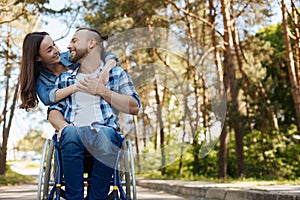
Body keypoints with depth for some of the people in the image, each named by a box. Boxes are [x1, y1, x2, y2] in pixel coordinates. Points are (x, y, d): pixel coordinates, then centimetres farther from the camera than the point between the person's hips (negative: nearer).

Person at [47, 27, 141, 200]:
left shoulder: (117, 73, 19)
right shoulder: (65, 78, 28)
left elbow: (134, 107, 7)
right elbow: (54, 110, 16)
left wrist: (102, 91, 0)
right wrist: (63, 126, -6)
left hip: (104, 130, -1)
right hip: (73, 132, 2)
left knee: (106, 135, -38)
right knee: (71, 132, -35)